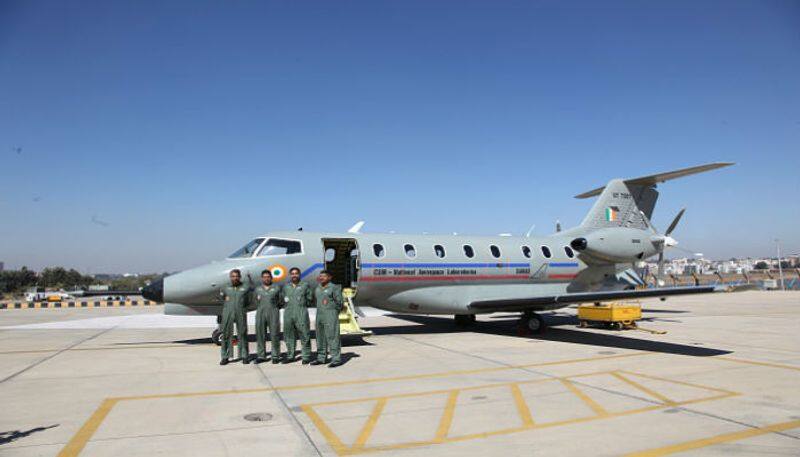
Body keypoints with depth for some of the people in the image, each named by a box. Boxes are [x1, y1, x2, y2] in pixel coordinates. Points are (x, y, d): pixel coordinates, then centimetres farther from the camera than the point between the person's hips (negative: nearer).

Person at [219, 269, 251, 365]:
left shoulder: (245, 288, 8)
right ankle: (225, 357, 5)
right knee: (226, 335, 0)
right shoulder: (225, 289, 12)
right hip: (227, 314, 1)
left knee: (242, 335, 1)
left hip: (241, 314, -1)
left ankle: (245, 356, 8)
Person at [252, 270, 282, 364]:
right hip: (260, 314, 2)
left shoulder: (276, 288, 6)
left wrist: (275, 307, 2)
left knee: (274, 335, -4)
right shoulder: (257, 289, 12)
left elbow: (281, 300, 9)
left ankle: (275, 356, 2)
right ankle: (261, 355, 10)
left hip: (273, 314, -2)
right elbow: (254, 300, 20)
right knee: (260, 335, 2)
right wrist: (260, 307, 9)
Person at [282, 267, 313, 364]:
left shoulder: (305, 286, 6)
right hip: (288, 313, 4)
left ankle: (306, 356, 0)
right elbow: (283, 299, 23)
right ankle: (290, 355, 18)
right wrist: (286, 302, 7)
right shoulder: (286, 287, 18)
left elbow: (310, 298, 6)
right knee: (289, 335, 8)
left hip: (301, 313, -4)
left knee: (304, 335, -5)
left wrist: (302, 303, -1)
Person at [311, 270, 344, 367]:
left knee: (332, 337, -8)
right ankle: (321, 358, 19)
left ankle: (336, 359, -5)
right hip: (319, 315, 7)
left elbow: (340, 302, -6)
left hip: (331, 315, -7)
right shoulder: (318, 288, 13)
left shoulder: (334, 287, -6)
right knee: (320, 337, 10)